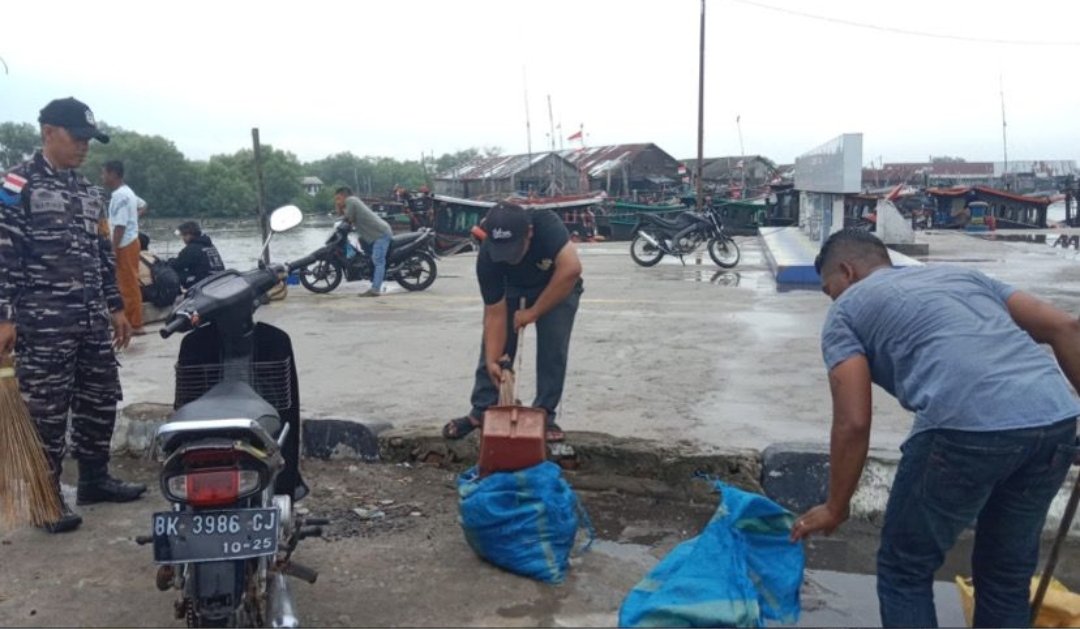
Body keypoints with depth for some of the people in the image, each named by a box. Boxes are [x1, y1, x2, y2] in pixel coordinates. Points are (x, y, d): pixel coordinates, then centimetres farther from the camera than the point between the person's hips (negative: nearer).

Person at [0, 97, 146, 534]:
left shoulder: (88, 192, 16)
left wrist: (115, 308, 18)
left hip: (92, 319, 7)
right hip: (43, 322, -7)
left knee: (100, 400, 12)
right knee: (46, 412, -1)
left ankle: (95, 479, 26)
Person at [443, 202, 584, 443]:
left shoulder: (547, 224, -40)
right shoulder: (487, 258, -32)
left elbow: (571, 269, -49)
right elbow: (495, 314, -27)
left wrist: (533, 312, -40)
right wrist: (492, 361, -34)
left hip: (558, 287, -1)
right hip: (511, 289, 2)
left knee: (553, 348, -14)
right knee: (493, 347, -4)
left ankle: (545, 414, 0)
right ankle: (481, 411, 11)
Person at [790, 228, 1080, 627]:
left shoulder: (847, 309, 16)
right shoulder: (961, 274, 32)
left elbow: (853, 423, 6)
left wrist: (836, 508, 17)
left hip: (966, 428, -6)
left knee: (905, 571, 16)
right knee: (1008, 574, 25)